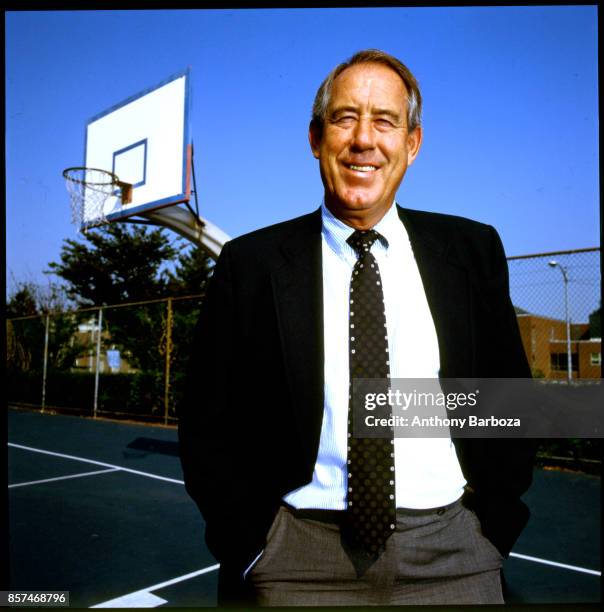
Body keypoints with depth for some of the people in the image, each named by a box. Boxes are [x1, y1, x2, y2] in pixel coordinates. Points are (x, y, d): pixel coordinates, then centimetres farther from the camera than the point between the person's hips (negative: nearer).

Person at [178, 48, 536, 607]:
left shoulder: (473, 250, -1)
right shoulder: (251, 264, -6)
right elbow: (208, 425, -1)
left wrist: (490, 526, 0)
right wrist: (252, 543, -6)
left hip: (451, 558, 2)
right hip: (297, 562, -1)